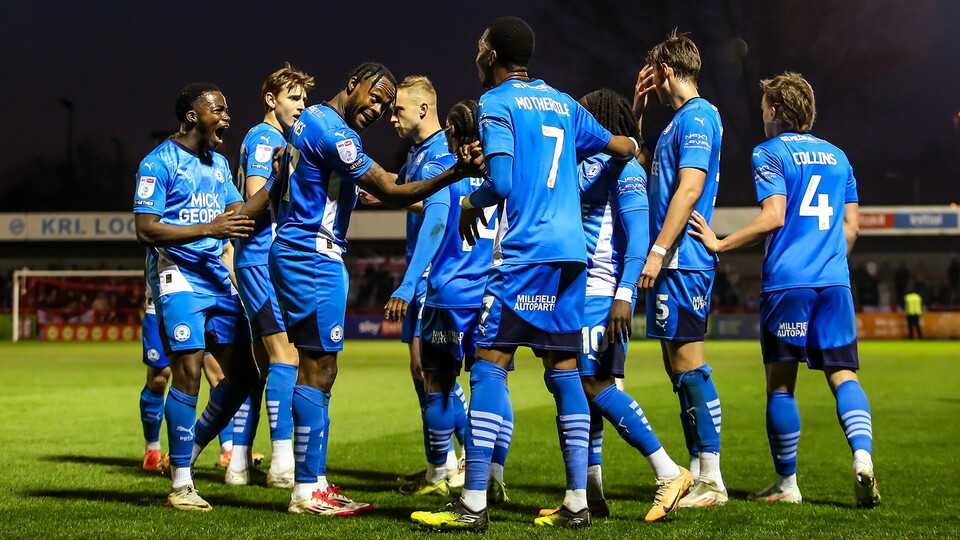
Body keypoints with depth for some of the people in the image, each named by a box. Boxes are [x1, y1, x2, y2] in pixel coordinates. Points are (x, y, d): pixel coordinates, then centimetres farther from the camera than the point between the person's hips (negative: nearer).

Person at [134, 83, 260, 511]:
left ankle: (189, 449, 22)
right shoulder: (159, 162, -7)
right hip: (178, 278, -8)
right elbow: (145, 230, -14)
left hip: (217, 278, 8)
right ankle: (181, 484, -3)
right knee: (188, 373, -12)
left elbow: (238, 215, 20)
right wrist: (209, 228, -21)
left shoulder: (218, 164, 17)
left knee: (242, 375, 4)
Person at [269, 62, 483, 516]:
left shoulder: (309, 119, 15)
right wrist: (454, 175, -28)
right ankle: (307, 490, -6)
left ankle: (314, 482, 14)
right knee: (317, 371, -8)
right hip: (313, 259, -11)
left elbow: (275, 192, 28)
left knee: (318, 371, 11)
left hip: (290, 251, 11)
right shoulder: (333, 132, -16)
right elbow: (391, 193, -21)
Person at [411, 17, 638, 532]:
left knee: (489, 364, -6)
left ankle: (473, 503, -11)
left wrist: (469, 205, 6)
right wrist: (634, 147, 55)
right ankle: (577, 502, 7)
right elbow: (618, 145, 32)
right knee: (564, 370, 9)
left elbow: (502, 183, -14)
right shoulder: (561, 102, 18)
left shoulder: (496, 103, -3)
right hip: (571, 251, 7)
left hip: (524, 252, -7)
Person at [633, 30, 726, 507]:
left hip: (682, 261, -10)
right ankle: (696, 475, 15)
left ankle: (712, 480, -8)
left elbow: (690, 186, -21)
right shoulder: (682, 119, 21)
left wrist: (658, 250, -24)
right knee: (679, 368, 11)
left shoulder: (697, 116, -10)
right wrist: (636, 109, 24)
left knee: (688, 365, -10)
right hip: (674, 265, 10)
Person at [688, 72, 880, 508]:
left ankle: (787, 483, 9)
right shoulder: (837, 156, 18)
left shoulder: (770, 153, 0)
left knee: (781, 381, 4)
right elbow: (851, 227, 17)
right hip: (835, 283, 5)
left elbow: (774, 216, -12)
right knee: (843, 374, 4)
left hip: (786, 281, -4)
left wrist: (720, 245, -7)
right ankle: (862, 457, -19)